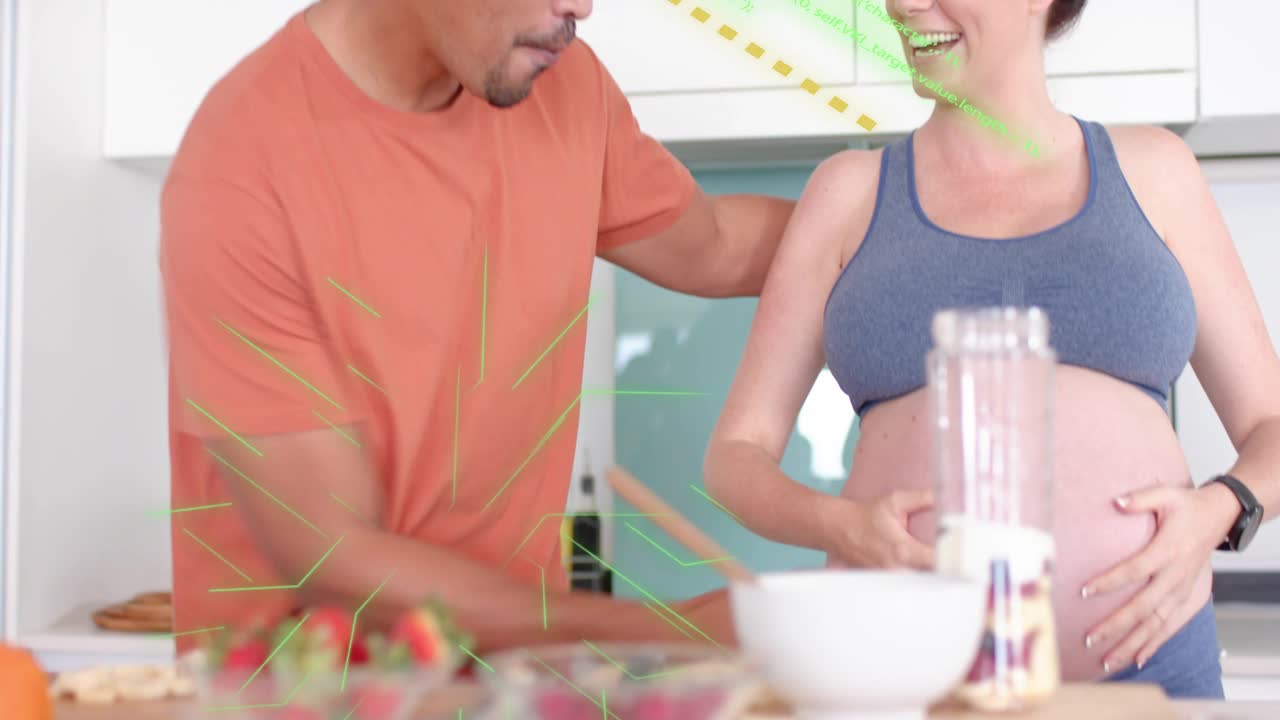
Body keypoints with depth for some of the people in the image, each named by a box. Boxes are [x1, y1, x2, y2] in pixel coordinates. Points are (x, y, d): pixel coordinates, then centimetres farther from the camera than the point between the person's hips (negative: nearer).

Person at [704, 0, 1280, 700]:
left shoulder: (1150, 171, 9)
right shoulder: (850, 191, 8)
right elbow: (734, 457, 6)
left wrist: (1218, 511, -11)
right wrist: (840, 529, -14)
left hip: (1142, 656, 1)